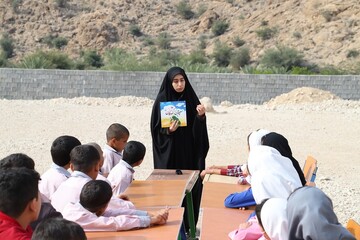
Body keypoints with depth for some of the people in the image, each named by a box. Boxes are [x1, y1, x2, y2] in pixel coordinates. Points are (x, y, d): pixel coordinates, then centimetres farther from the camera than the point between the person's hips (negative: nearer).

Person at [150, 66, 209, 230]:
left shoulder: (191, 99, 4)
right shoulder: (162, 100, -5)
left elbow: (198, 128, 2)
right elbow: (156, 128, -4)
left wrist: (201, 116, -17)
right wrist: (168, 131, -22)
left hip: (189, 151, 3)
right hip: (169, 152, -3)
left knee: (190, 185, 3)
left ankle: (189, 224, 15)